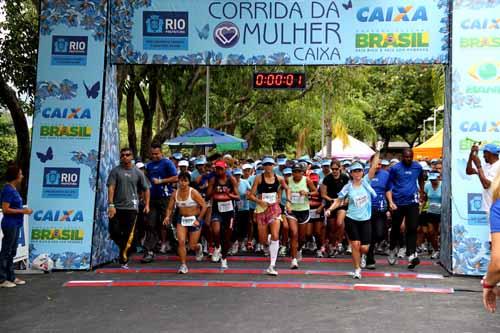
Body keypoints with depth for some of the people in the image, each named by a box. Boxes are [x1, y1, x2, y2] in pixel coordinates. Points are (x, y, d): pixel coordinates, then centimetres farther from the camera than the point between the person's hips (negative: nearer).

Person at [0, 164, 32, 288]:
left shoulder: (13, 189, 11)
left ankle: (11, 277, 24)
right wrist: (22, 211, -18)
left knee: (12, 252, 15)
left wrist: (23, 210, 7)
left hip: (15, 224, 9)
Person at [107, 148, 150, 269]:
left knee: (128, 235, -2)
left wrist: (147, 205, 6)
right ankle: (124, 248, 27)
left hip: (131, 207, 0)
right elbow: (111, 187, -4)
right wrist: (111, 205, -13)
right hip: (117, 207, 0)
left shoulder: (137, 172, 7)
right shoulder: (115, 171, 4)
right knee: (114, 232, -3)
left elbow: (146, 189, 14)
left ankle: (124, 260, 8)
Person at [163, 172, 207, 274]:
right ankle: (183, 265, -2)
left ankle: (199, 248, 41)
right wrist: (167, 217, -17)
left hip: (194, 220, -3)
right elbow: (170, 208, 3)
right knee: (181, 241, -14)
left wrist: (198, 220, -16)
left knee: (192, 246, 2)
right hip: (181, 220, 3)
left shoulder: (193, 192, -15)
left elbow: (204, 206, -13)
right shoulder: (175, 193, -2)